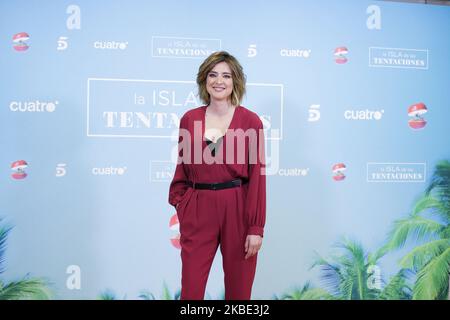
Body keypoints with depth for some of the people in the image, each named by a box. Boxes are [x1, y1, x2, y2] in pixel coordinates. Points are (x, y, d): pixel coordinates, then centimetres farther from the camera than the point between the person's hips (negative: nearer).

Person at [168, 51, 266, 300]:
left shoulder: (250, 120, -4)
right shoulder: (189, 119, 4)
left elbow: (257, 176, -6)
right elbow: (182, 169, 10)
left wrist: (256, 227, -9)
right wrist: (179, 205, 2)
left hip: (238, 211, -1)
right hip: (197, 211, 2)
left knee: (238, 288, 12)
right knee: (190, 288, 6)